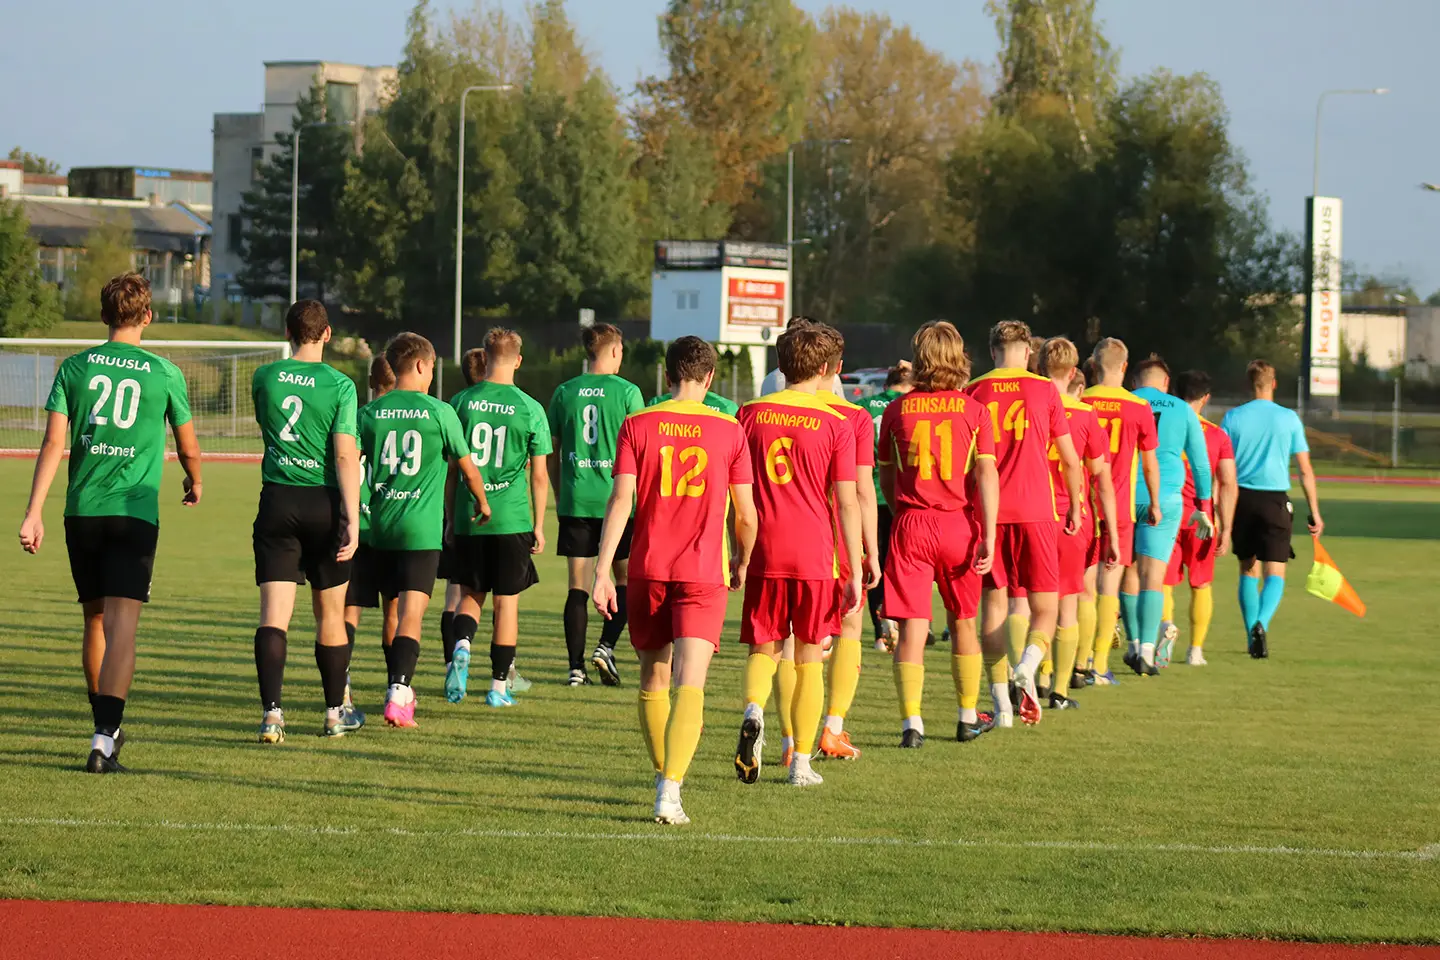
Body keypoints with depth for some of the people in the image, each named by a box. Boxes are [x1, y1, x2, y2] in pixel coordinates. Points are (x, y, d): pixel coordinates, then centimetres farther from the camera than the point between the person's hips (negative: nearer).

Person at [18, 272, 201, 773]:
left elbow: (53, 442, -4)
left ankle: (106, 727, 29)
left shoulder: (75, 367, 4)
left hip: (82, 511, 3)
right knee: (121, 626, -8)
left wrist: (34, 512, -5)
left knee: (95, 623, 17)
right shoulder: (164, 373, 0)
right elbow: (189, 449, 9)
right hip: (135, 513, -3)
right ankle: (105, 739, -21)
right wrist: (194, 484, 31)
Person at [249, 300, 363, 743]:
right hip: (324, 503, -1)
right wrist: (352, 520, -13)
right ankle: (335, 712, 23)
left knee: (273, 613, -4)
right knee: (330, 615, 12)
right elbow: (346, 456, -12)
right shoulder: (339, 385, -6)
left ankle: (272, 710, -19)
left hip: (277, 501, 1)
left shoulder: (264, 378, 3)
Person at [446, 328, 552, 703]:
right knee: (506, 600, 7)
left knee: (471, 593, 15)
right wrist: (539, 525, 8)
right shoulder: (530, 409, -5)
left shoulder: (462, 402, 0)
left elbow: (450, 467, 4)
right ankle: (499, 686, 10)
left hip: (468, 518, 2)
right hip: (512, 518, -2)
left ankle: (461, 646, -14)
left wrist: (451, 516, 14)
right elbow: (539, 475, -2)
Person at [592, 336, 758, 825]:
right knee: (689, 685, -8)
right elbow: (745, 513, 3)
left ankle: (663, 779, 30)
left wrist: (603, 570, -6)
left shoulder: (637, 425, 1)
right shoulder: (729, 431, 0)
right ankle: (671, 791, -23)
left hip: (648, 569, 2)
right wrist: (742, 563, 22)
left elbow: (621, 500, -6)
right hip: (704, 573, -2)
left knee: (654, 680, 18)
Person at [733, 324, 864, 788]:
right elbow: (847, 502, -7)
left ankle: (753, 712, -18)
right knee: (808, 659, 9)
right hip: (815, 557, -1)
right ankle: (801, 762, 11)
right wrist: (855, 571, -3)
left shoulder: (750, 415, 2)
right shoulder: (835, 424, -5)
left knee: (763, 648, 12)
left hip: (763, 555, 1)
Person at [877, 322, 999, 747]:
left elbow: (886, 477, 11)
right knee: (963, 623, 16)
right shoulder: (974, 410, -2)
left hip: (911, 524, 0)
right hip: (959, 523, 0)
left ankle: (911, 722, -11)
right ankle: (968, 717, 26)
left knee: (912, 627, -1)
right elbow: (986, 473, -9)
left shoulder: (897, 411, 2)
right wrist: (988, 537, -10)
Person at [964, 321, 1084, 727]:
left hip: (987, 512, 2)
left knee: (993, 603, 8)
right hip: (1035, 511, -1)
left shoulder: (974, 392, 6)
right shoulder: (1044, 390, 3)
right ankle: (1028, 666, -23)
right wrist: (1075, 507, 17)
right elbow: (1070, 459, 5)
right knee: (1045, 606, 6)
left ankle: (1002, 705, 3)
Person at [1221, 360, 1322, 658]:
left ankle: (1252, 636, 17)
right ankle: (1261, 624, -27)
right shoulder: (1289, 419, 0)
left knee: (1248, 571, 15)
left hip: (1242, 499, 2)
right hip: (1275, 499, -2)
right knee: (1275, 573, -1)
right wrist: (1314, 512, 8)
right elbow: (1305, 470, 1)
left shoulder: (1233, 418, 1)